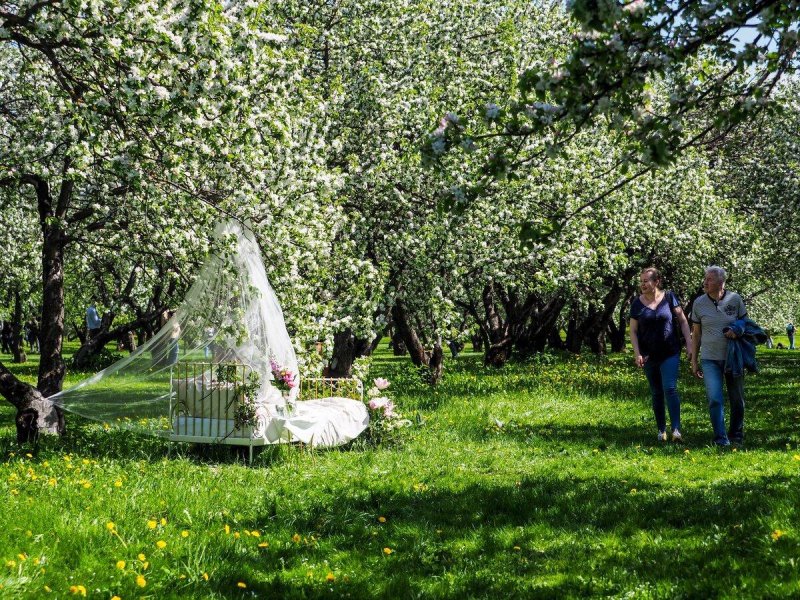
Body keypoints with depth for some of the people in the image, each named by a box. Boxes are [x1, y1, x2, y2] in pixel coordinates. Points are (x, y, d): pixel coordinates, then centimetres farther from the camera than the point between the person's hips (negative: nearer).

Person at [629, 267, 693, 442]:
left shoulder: (669, 298, -3)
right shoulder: (637, 303, 0)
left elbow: (683, 321, 2)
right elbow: (633, 331, 3)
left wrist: (689, 344, -5)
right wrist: (637, 353, -7)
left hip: (670, 353, -2)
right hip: (649, 355, 2)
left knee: (670, 389, -15)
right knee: (656, 393, 9)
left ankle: (676, 429, -19)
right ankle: (661, 430, 19)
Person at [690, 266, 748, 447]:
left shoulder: (735, 299, -4)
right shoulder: (699, 303, -1)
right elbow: (696, 334, 6)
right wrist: (694, 362, 6)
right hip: (710, 359, -1)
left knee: (737, 400, 9)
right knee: (715, 399, -14)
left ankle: (736, 436, 28)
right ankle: (720, 439, -7)